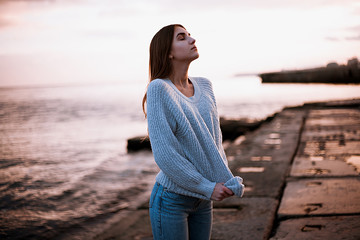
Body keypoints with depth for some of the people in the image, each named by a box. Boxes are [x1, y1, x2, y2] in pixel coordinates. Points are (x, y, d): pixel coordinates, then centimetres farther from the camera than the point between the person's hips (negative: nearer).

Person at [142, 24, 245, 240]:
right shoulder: (159, 88, -16)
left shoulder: (204, 86, 4)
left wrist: (226, 179, -4)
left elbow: (214, 138, 10)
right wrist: (207, 187, -16)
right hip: (171, 199, -6)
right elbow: (164, 154, -20)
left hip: (202, 201, 6)